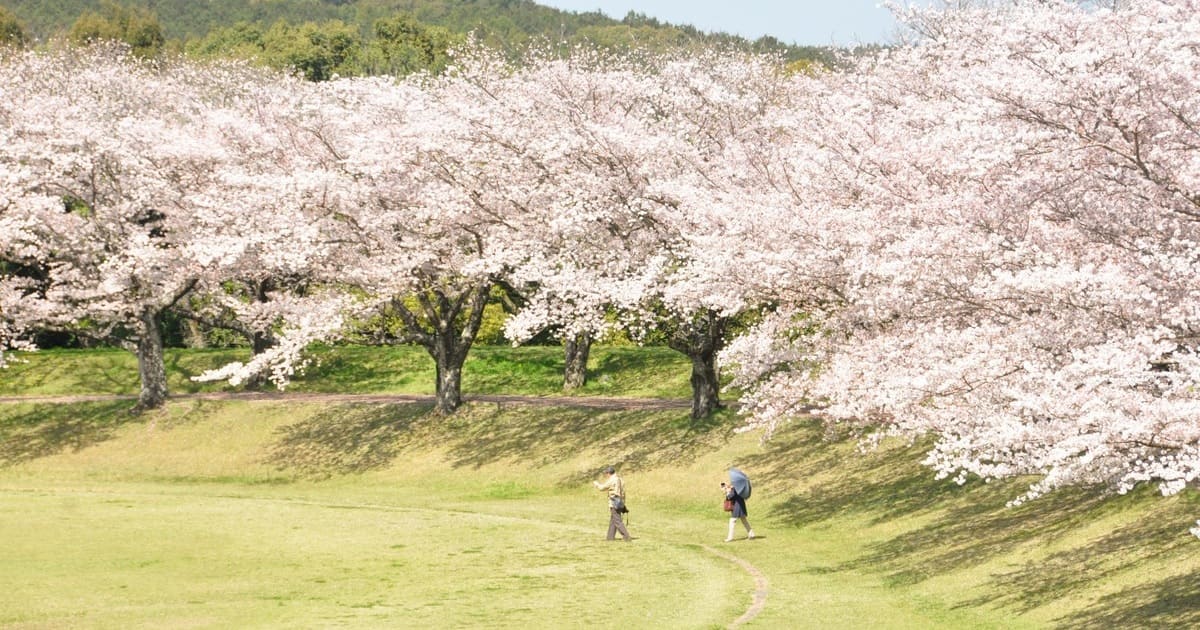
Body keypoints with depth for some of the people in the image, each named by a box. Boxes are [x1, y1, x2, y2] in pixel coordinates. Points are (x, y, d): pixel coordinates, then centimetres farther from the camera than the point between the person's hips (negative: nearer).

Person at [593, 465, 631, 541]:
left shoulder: (611, 480, -14)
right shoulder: (620, 480, 11)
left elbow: (602, 488, -3)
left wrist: (596, 483, 14)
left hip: (614, 503, -9)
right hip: (620, 503, 9)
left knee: (618, 521, -8)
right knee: (612, 520, 16)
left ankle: (627, 537, -16)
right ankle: (610, 537, 20)